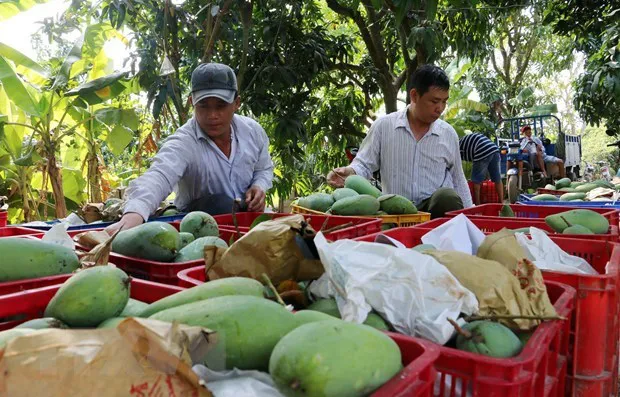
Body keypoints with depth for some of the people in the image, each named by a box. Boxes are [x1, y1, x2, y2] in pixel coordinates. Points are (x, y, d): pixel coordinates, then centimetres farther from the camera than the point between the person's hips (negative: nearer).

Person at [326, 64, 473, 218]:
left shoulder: (449, 133, 10)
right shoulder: (383, 126, 2)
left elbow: (459, 182, 17)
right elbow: (364, 164, 4)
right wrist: (350, 172, -20)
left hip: (439, 209, 3)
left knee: (448, 196, -32)